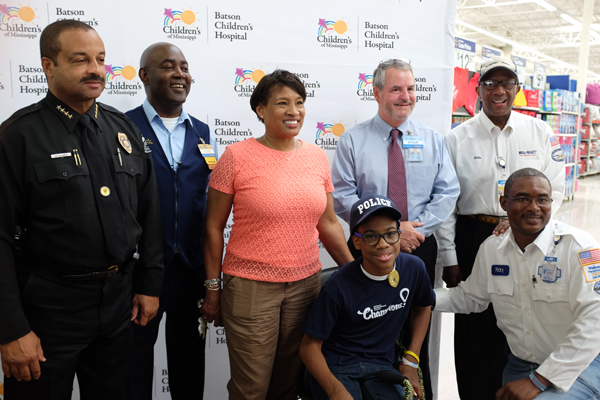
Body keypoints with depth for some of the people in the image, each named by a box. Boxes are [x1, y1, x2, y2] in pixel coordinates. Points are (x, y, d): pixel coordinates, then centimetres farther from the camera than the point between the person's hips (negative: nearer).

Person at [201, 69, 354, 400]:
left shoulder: (317, 157, 4)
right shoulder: (237, 156, -8)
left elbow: (328, 224, 11)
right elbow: (213, 228, -3)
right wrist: (213, 289, -2)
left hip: (306, 285, 4)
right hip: (250, 286, -4)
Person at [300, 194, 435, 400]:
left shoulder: (414, 268, -6)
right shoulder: (340, 286, -18)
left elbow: (422, 306, 15)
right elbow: (310, 345, -11)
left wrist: (411, 360, 9)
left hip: (381, 364, 3)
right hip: (336, 365, -3)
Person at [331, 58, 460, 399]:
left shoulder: (432, 140, 7)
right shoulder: (353, 140, -1)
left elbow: (447, 191, 1)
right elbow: (343, 198, -8)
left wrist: (416, 228, -13)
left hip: (420, 248, 2)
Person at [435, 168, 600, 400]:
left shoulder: (579, 247, -17)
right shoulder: (491, 248, 0)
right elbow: (469, 298, 13)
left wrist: (538, 380, -25)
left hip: (578, 365, -5)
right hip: (519, 365, 5)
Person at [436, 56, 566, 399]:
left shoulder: (541, 133, 5)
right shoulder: (458, 138, 1)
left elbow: (555, 190, 6)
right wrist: (449, 259, -3)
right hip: (473, 239, -1)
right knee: (474, 327, 6)